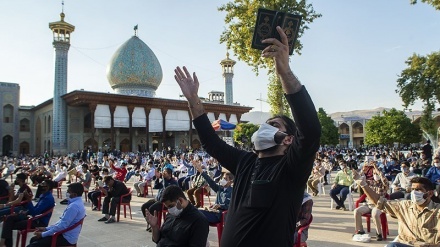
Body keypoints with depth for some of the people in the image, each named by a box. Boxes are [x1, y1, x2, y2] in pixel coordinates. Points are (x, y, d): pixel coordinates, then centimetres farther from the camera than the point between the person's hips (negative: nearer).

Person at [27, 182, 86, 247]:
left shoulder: (74, 206, -24)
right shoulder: (77, 203, 9)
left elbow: (62, 225, -24)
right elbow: (62, 221, 17)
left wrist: (43, 234, -13)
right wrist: (46, 228, 12)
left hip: (66, 238, -10)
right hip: (65, 235, 10)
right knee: (34, 239, 14)